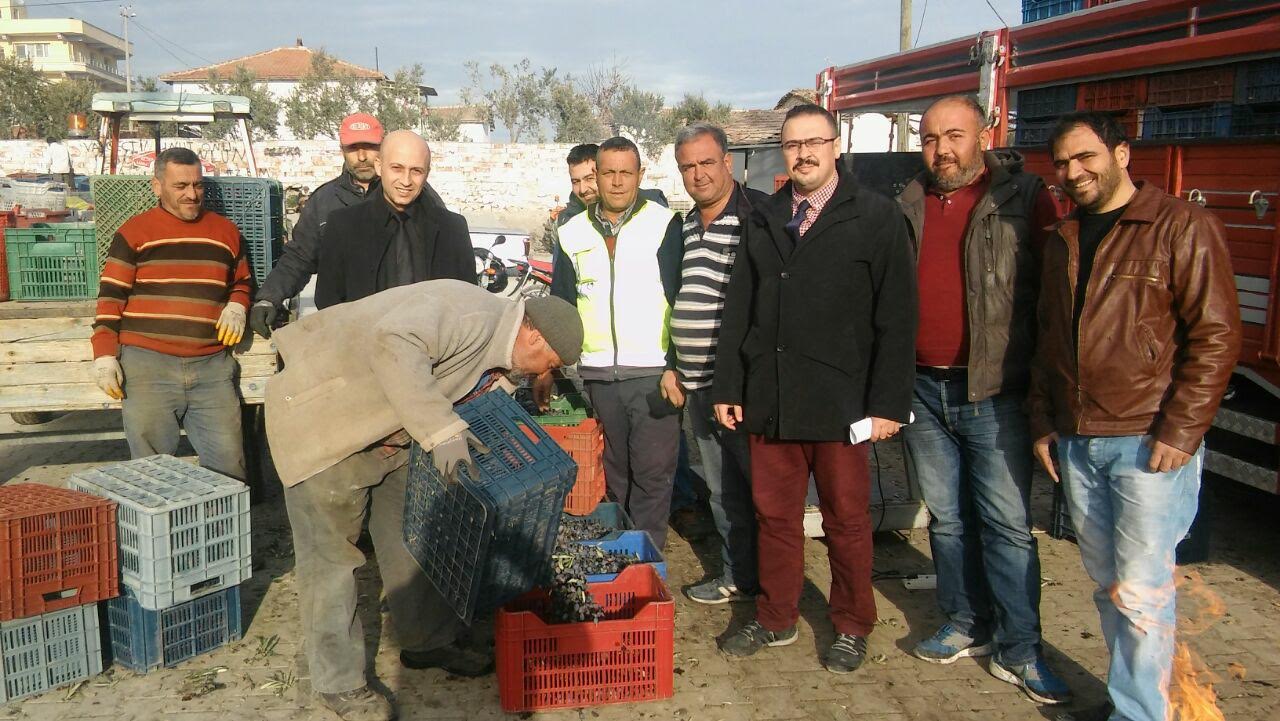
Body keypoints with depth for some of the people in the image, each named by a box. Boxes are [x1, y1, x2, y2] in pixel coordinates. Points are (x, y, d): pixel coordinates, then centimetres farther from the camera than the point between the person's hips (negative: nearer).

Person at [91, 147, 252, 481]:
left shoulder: (226, 231, 15)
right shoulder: (134, 232, 6)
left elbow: (242, 282, 28)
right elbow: (111, 296, 4)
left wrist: (237, 306, 5)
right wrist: (104, 354, -4)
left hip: (213, 366, 3)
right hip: (147, 365, -2)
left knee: (228, 463, -1)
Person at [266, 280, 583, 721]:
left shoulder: (490, 341, 5)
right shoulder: (474, 315, -26)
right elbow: (393, 343, -42)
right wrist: (442, 430, -41)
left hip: (384, 431, 10)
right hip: (322, 419, -10)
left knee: (410, 537, 16)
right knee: (331, 553, 0)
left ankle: (426, 642, 32)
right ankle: (338, 682, 15)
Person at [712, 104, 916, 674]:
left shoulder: (876, 217, -2)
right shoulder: (762, 221, 11)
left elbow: (897, 317, -6)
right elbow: (738, 310, 12)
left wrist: (888, 403, -11)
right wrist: (728, 387, 7)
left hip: (840, 404, -4)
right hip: (769, 402, 4)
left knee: (847, 521, 8)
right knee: (774, 515, 13)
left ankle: (852, 628, 26)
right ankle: (776, 619, 29)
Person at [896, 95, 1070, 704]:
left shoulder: (1025, 200, -4)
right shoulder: (908, 208, 9)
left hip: (993, 392, -4)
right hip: (922, 389, 5)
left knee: (1007, 523, 0)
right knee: (947, 517, 13)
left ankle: (1020, 650, 12)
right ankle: (967, 626, 28)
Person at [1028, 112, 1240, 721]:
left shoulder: (1182, 226, -5)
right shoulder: (1063, 243, 15)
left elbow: (1216, 336, -10)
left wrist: (1179, 431, -14)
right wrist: (1044, 423, 15)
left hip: (1151, 443, -6)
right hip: (1076, 444, 6)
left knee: (1141, 590, -5)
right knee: (1106, 583, 12)